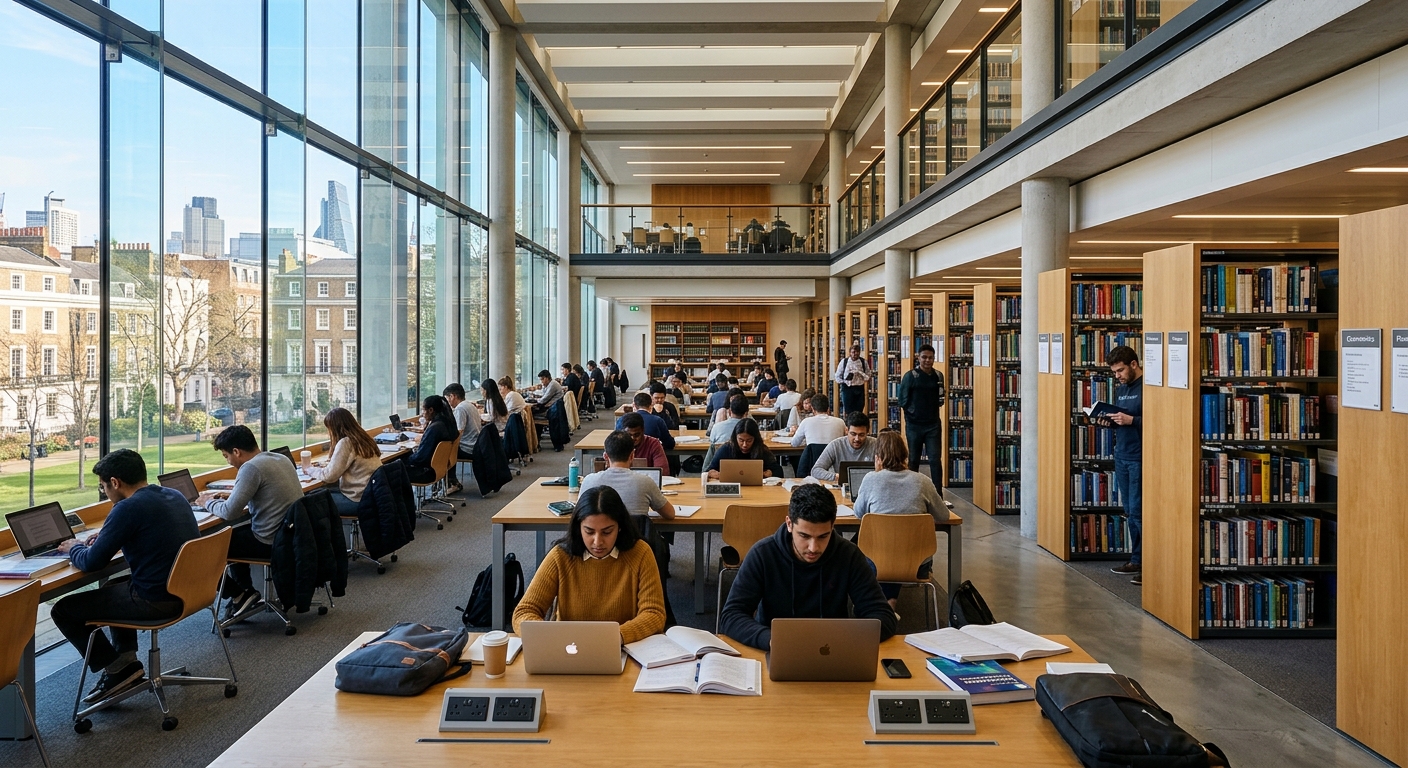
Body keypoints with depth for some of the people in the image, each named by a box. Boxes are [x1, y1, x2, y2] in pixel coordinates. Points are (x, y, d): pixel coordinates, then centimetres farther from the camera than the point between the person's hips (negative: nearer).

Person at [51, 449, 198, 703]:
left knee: (63, 610, 6)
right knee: (113, 587, 35)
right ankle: (126, 660, 30)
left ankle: (117, 669, 12)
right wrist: (107, 537, 19)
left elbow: (91, 563, -13)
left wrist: (73, 548, 8)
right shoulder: (175, 495, 8)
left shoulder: (128, 508, -18)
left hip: (157, 601, -9)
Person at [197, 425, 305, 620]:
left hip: (272, 543, -9)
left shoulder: (252, 468, -18)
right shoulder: (281, 459, 8)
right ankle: (244, 592, 31)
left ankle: (240, 594, 17)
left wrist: (208, 503, 1)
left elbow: (229, 513, -19)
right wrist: (228, 495, 15)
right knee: (236, 535, 30)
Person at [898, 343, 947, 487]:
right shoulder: (910, 376, -9)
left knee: (935, 460, -2)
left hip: (933, 425, 2)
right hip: (914, 425, -2)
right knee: (913, 460, 10)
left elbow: (940, 399, 14)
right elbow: (903, 401, -5)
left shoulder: (938, 376, 3)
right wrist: (914, 412, -1)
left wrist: (932, 411, 5)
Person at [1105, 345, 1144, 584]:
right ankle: (1136, 560, 21)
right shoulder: (1120, 388, 15)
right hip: (1122, 456, 9)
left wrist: (1131, 420, -25)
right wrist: (1110, 420, 3)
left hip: (1139, 457, -8)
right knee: (1130, 511, 12)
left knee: (1138, 511, -7)